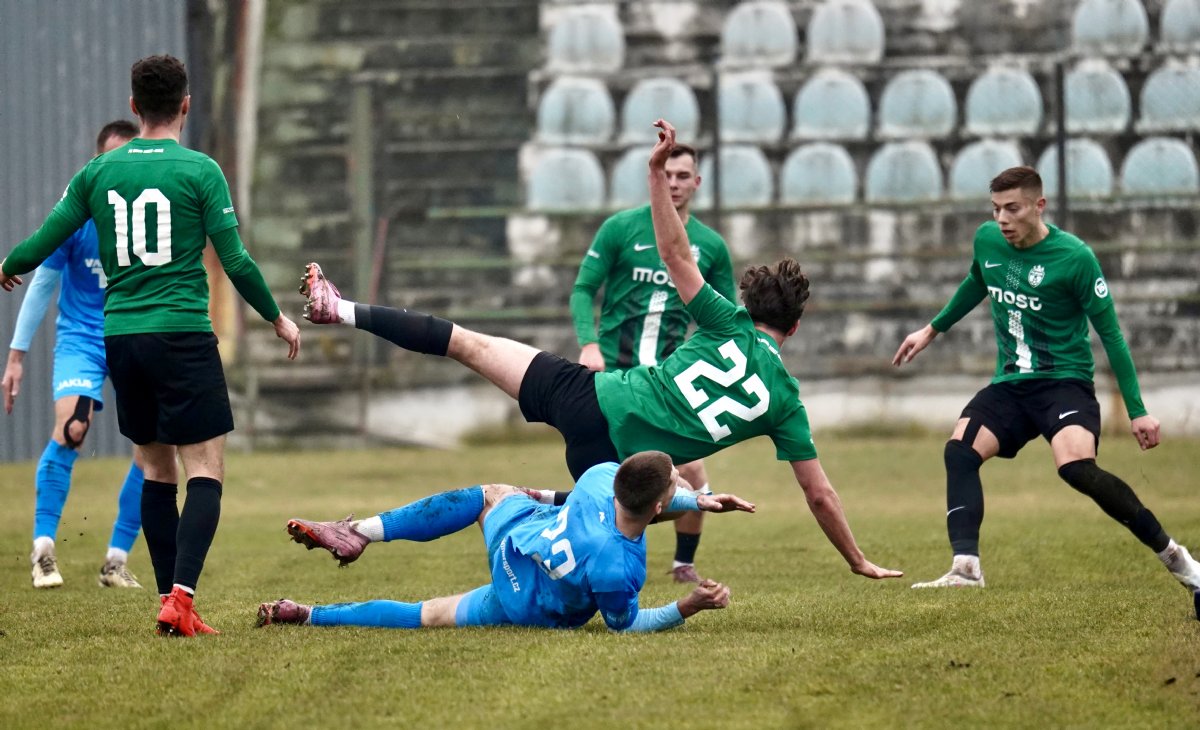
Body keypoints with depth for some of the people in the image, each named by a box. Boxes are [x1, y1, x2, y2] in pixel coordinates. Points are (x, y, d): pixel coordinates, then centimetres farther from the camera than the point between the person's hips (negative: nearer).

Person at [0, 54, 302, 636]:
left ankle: (169, 598, 12)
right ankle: (180, 595, -21)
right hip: (182, 335, -5)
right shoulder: (199, 171, -5)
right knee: (206, 472, -5)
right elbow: (235, 261, -6)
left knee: (155, 470, 14)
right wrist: (277, 318, 9)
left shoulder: (98, 172, 6)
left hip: (120, 337, 5)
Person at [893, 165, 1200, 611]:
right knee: (960, 449, -20)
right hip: (1009, 385, 6)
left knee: (1076, 467, -30)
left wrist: (1137, 410, -10)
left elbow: (1110, 333, -9)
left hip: (1064, 381, -6)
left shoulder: (1074, 257, -15)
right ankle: (966, 567, -25)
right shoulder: (987, 240, 2)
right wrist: (933, 330, 33)